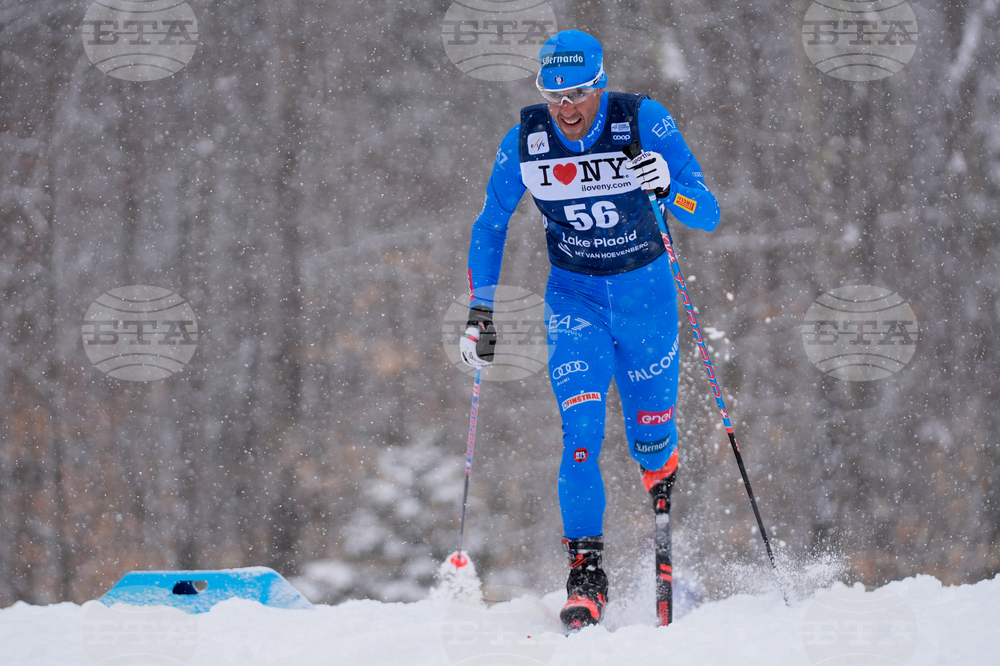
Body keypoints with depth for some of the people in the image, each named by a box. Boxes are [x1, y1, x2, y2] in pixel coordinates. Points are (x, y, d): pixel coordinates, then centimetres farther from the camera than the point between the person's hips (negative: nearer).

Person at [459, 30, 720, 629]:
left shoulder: (645, 123, -17)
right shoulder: (524, 142, -12)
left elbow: (709, 215, -17)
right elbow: (491, 227, 4)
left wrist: (670, 188, -38)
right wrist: (481, 312, 0)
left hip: (647, 291, 0)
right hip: (574, 294, 0)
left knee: (649, 431, 7)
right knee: (581, 429, -16)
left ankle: (663, 482, 43)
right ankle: (586, 571, -14)